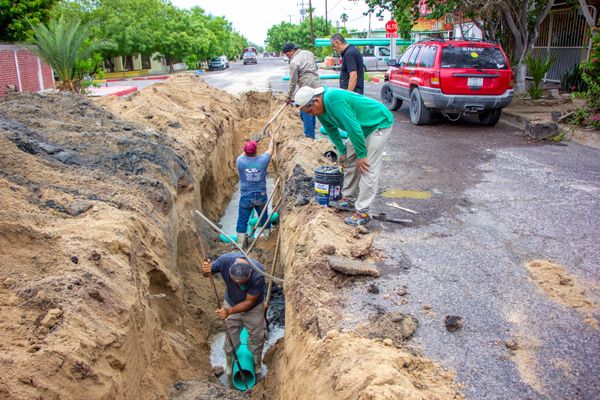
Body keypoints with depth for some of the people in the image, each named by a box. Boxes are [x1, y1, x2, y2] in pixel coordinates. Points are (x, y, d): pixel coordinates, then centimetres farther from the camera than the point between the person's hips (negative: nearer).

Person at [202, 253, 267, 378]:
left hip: (253, 308, -1)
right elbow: (207, 272, -15)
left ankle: (256, 367, 42)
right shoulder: (225, 260, -35)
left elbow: (249, 302, -26)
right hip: (231, 304, 2)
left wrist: (229, 311, -37)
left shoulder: (258, 274, -40)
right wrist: (205, 270, -38)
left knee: (257, 338, 15)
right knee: (231, 338, 18)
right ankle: (230, 365, 45)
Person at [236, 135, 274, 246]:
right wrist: (272, 137, 26)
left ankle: (240, 245, 8)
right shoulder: (262, 160, -11)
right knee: (264, 217, 22)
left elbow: (243, 154, 12)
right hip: (261, 196, 2)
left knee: (242, 221, 7)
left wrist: (249, 147, 27)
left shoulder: (240, 161, -14)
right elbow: (270, 149, 9)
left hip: (246, 197, -1)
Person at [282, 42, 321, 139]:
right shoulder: (309, 53, 11)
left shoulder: (294, 62, -13)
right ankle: (311, 133, 24)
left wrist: (289, 97, 1)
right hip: (317, 86, 8)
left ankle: (309, 136, -1)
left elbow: (293, 81, -8)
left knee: (306, 113, -2)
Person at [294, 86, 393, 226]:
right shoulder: (322, 108, -3)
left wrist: (361, 155, -23)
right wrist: (341, 151, 15)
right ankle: (349, 199, 22)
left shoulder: (335, 100, -33)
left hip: (380, 123, -10)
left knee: (368, 168, -14)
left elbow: (353, 127, -31)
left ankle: (363, 212, -11)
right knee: (349, 158, 13)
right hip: (363, 126, 10)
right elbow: (331, 129, 14)